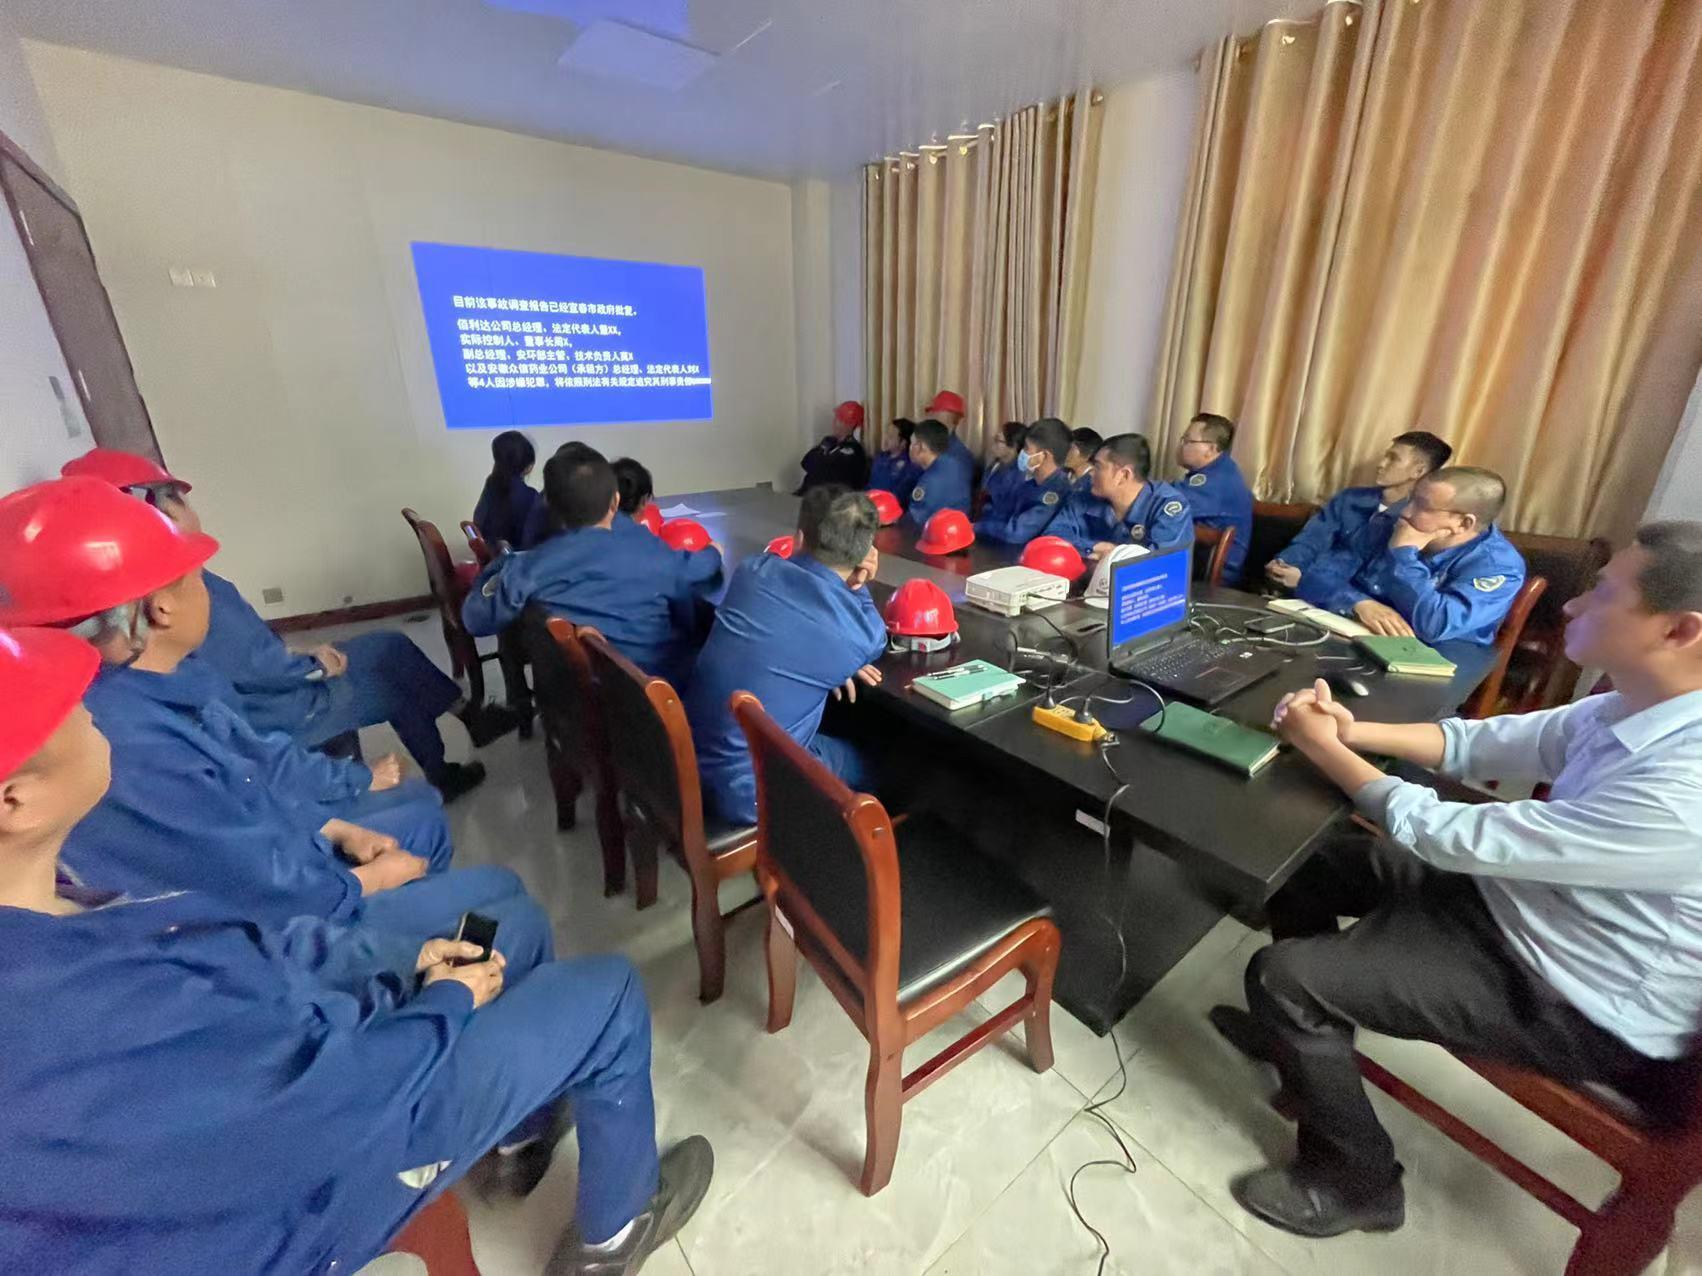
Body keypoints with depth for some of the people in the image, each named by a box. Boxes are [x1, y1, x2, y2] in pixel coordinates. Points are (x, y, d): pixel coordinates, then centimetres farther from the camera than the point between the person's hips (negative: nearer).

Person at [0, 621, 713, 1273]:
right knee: (607, 997, -3)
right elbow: (359, 1090, -28)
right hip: (284, 1185, -7)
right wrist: (447, 1001, -8)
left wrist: (404, 967, -2)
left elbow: (228, 954, 1)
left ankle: (521, 1133, 41)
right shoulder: (100, 1020, -42)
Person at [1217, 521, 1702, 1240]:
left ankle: (1356, 1184, 13)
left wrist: (1323, 747, -19)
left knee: (1280, 974, -14)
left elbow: (1454, 836, -29)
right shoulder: (1640, 707, -7)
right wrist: (1352, 730, -13)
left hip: (1576, 1007, -8)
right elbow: (1481, 744, 3)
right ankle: (1300, 1033, 32)